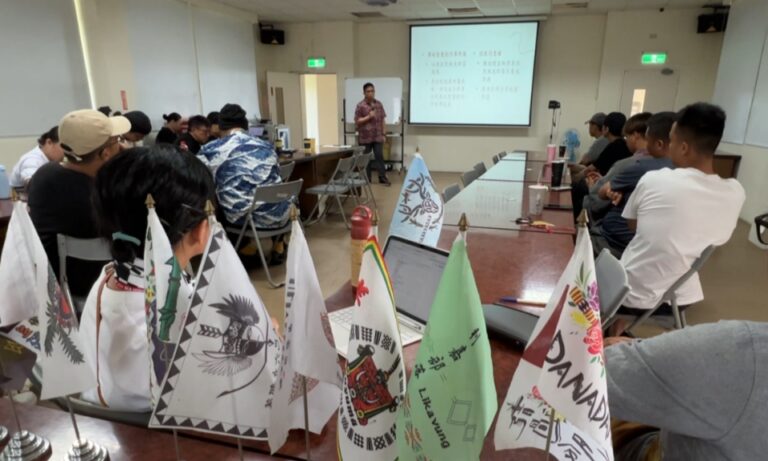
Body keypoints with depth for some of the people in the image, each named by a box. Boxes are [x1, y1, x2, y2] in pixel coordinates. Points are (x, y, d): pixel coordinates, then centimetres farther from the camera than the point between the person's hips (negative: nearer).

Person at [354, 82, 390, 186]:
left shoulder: (379, 104, 7)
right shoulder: (360, 105, -5)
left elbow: (382, 120, 10)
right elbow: (357, 121, -6)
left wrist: (383, 134, 6)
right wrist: (368, 117, -18)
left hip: (377, 136, 2)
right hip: (365, 137, -2)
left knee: (380, 157, 0)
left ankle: (383, 178, 4)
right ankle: (366, 179, 15)